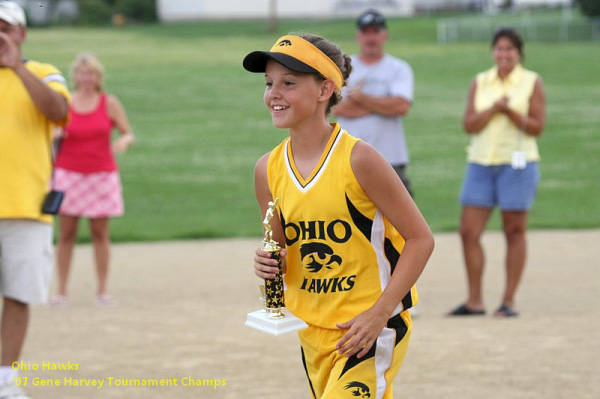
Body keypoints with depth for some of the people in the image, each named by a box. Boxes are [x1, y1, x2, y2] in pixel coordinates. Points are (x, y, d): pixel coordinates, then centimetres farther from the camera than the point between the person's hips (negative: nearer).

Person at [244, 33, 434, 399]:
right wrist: (271, 264, -12)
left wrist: (379, 314, -18)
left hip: (371, 328, -6)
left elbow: (420, 238, -13)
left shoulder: (358, 159, -17)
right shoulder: (268, 169, 0)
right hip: (313, 329, 6)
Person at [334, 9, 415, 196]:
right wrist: (384, 105, -8)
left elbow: (402, 106, -11)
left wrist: (360, 97, -8)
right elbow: (338, 107, -8)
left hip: (389, 160, -1)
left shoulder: (399, 68, 6)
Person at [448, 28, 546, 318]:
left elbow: (537, 127, -5)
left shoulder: (532, 82, 2)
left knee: (514, 232, 0)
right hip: (481, 163, 3)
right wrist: (493, 108, -15)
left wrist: (511, 111, -19)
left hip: (517, 163, -3)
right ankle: (474, 301, 6)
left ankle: (509, 300, 6)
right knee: (469, 231, -2)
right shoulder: (480, 83, 10)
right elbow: (469, 125, 1)